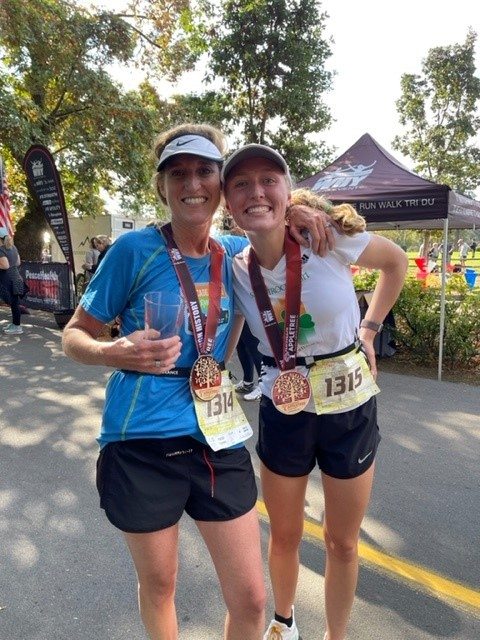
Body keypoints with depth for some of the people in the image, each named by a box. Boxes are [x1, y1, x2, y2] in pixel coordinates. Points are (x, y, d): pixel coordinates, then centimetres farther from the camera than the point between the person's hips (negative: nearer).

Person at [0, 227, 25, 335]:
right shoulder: (13, 247, 9)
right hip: (16, 277, 8)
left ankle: (17, 327, 5)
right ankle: (14, 323, 25)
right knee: (14, 302, 15)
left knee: (14, 303, -2)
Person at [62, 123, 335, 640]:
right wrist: (115, 353, -23)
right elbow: (74, 335, -1)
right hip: (141, 444, -2)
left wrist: (299, 211, 1)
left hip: (217, 439, 3)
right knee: (158, 585, 21)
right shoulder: (135, 249, -8)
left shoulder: (235, 252, 3)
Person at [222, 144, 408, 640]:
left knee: (342, 543, 17)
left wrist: (368, 329, 0)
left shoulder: (330, 237, -15)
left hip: (350, 410, -1)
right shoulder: (234, 271, -8)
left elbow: (396, 262, 3)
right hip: (282, 414, 2)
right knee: (284, 536, 20)